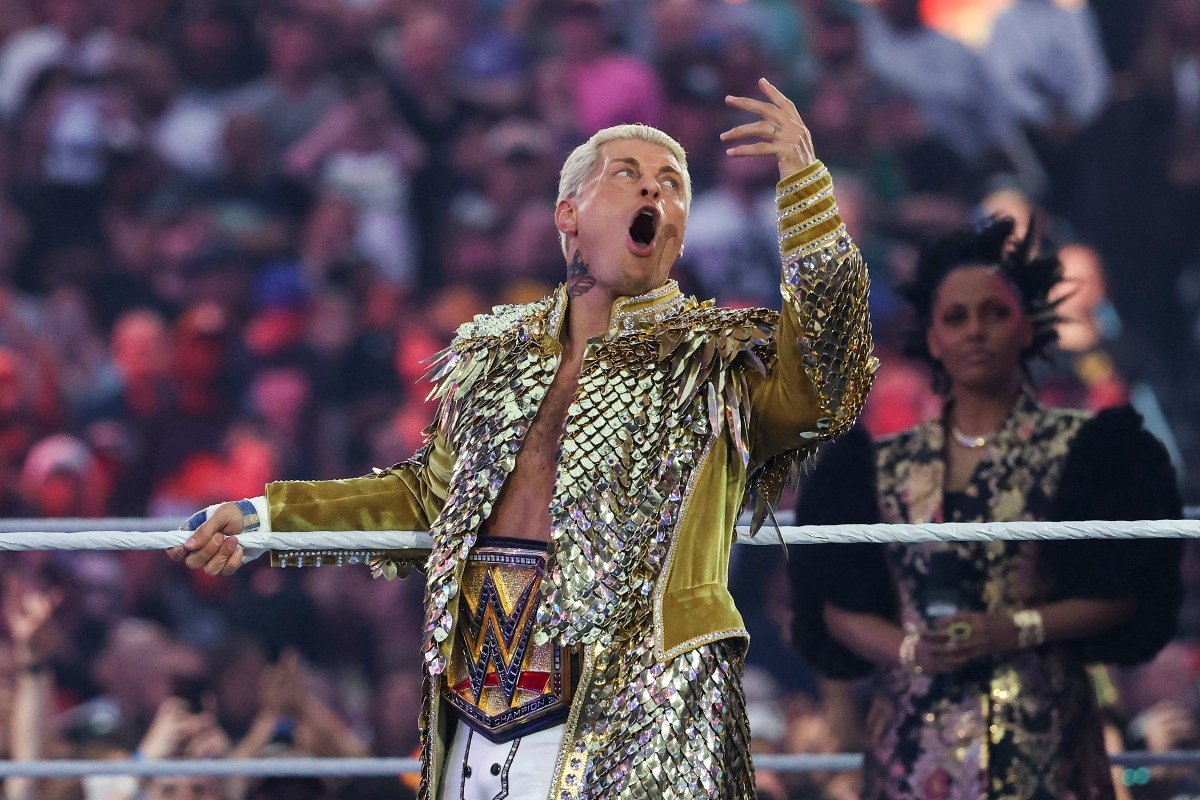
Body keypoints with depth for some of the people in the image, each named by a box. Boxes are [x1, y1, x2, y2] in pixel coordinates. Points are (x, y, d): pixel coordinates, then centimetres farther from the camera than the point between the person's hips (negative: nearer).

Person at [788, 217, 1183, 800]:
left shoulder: (1080, 449, 5)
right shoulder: (884, 466, 13)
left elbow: (1120, 594, 0)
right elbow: (838, 608, 10)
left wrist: (1015, 630, -12)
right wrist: (910, 648, -8)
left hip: (1038, 732, -2)